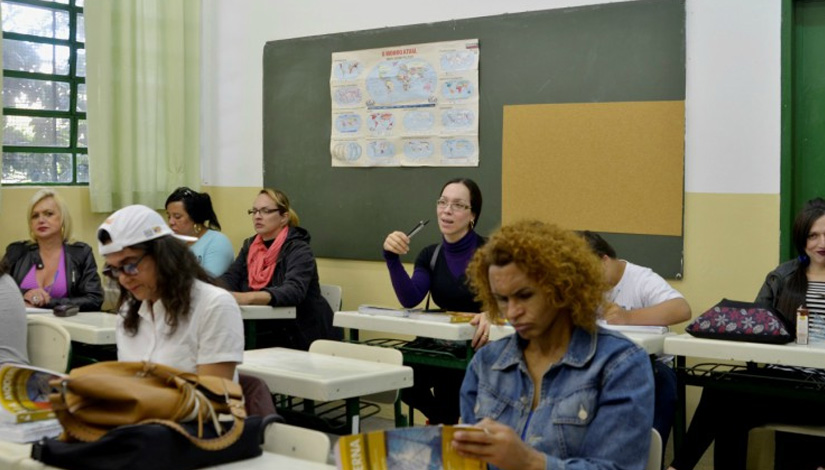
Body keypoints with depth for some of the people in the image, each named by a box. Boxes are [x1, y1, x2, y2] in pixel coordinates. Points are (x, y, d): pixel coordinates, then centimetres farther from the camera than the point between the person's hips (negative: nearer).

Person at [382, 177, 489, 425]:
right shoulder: (430, 255, 8)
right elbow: (410, 300, -6)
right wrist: (392, 258, -18)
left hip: (479, 345, -4)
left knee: (446, 374, -33)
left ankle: (444, 422, 0)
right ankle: (442, 418, 6)